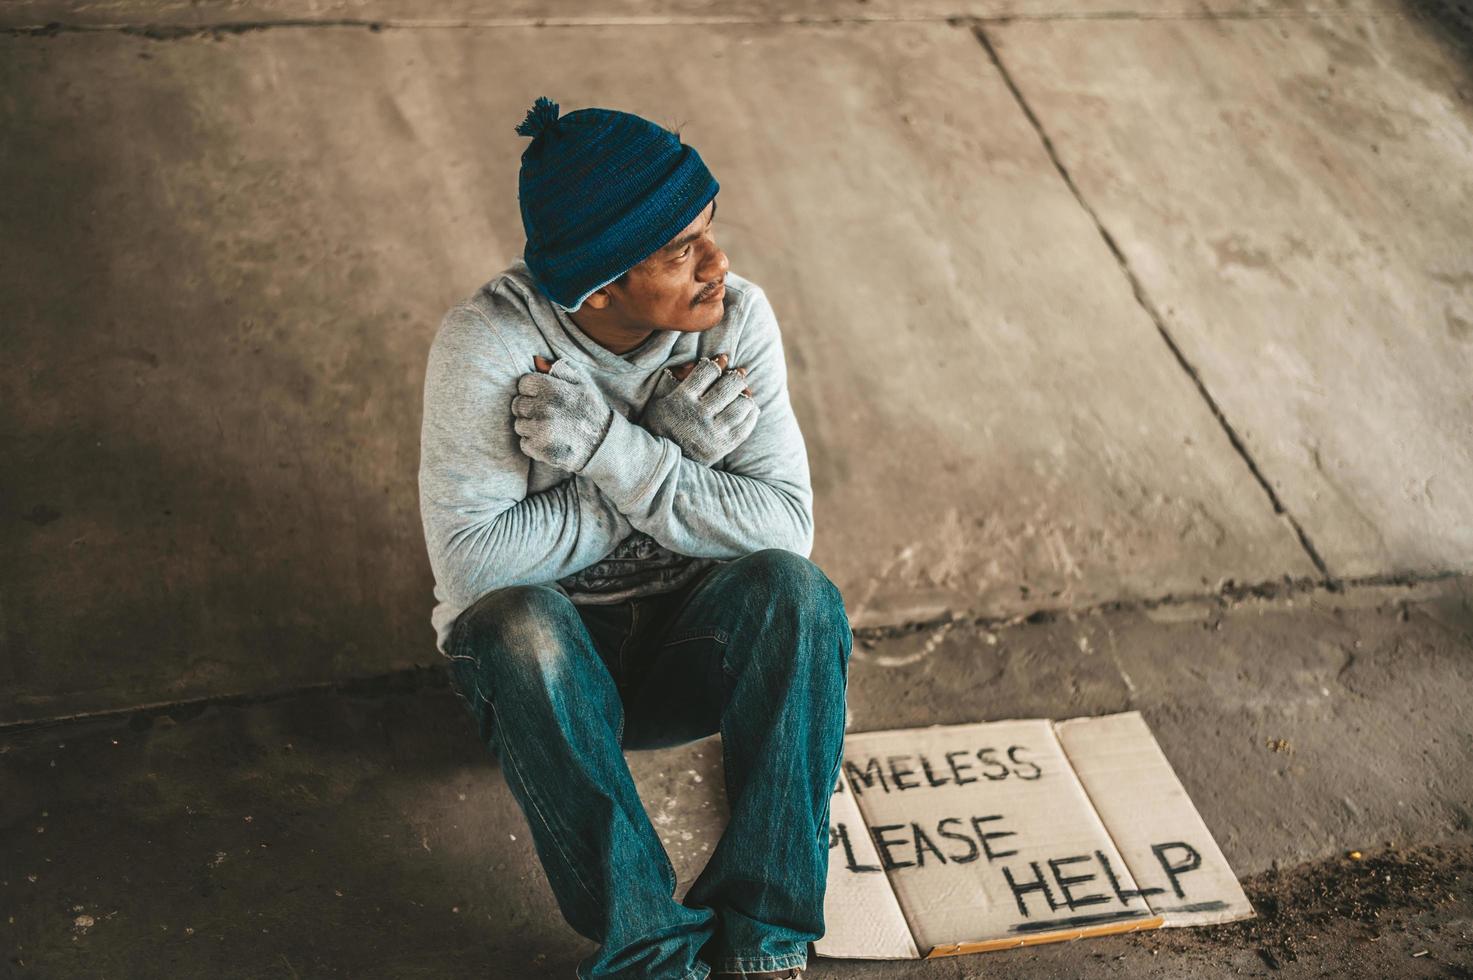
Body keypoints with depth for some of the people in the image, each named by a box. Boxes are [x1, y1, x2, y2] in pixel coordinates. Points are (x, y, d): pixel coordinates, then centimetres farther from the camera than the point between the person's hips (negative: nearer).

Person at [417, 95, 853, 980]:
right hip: (545, 663, -2)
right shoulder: (489, 344, -21)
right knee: (519, 623, -36)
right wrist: (675, 453, -25)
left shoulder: (736, 319, -11)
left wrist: (615, 452, -28)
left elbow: (788, 526, -16)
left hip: (691, 644, 2)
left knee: (796, 592, -29)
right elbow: (469, 560, -25)